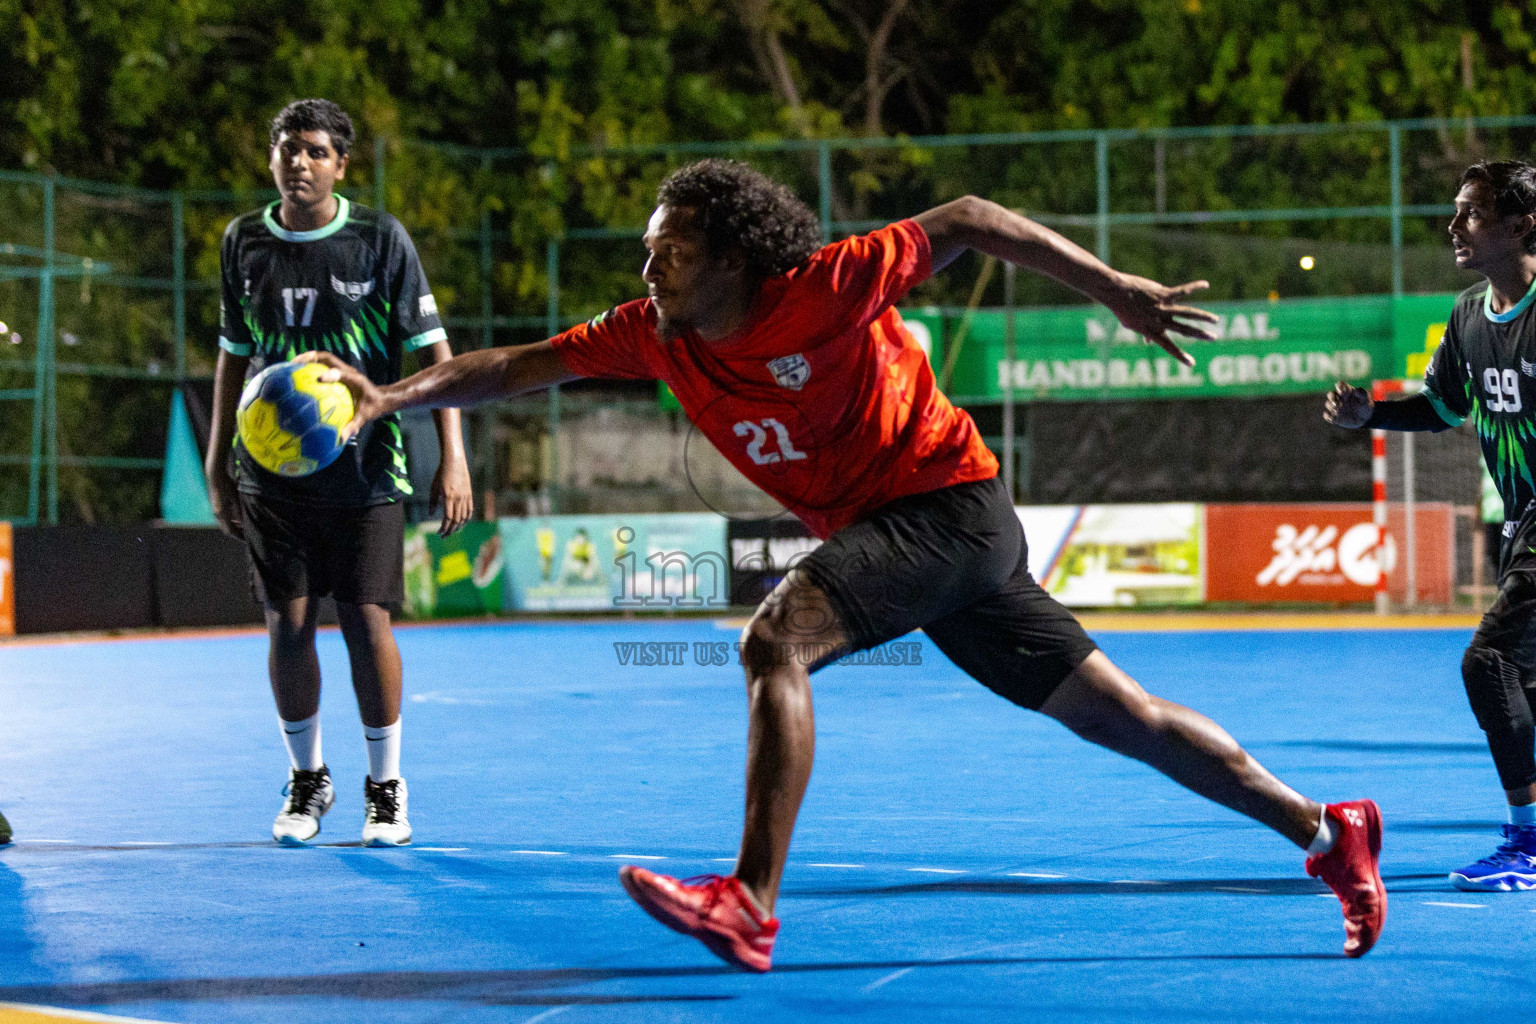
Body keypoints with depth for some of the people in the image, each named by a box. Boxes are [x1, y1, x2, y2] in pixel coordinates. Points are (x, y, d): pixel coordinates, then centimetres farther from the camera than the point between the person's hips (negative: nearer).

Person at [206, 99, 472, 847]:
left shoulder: (379, 239, -3)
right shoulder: (245, 243, 6)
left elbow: (431, 350, -3)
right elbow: (234, 357, 15)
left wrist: (452, 457, -10)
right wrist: (218, 464, 13)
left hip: (365, 467, -2)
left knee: (367, 620, -6)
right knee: (288, 623, 0)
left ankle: (385, 786, 10)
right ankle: (306, 779, 19)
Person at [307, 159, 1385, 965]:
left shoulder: (823, 288, -18)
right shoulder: (656, 335, 1)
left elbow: (967, 221, -11)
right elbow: (517, 365, 1)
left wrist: (1115, 289, -9)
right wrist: (393, 397, -11)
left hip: (949, 502, -8)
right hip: (880, 532, 8)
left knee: (775, 641, -26)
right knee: (1116, 711, 10)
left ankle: (751, 907, -28)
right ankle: (1324, 830, 18)